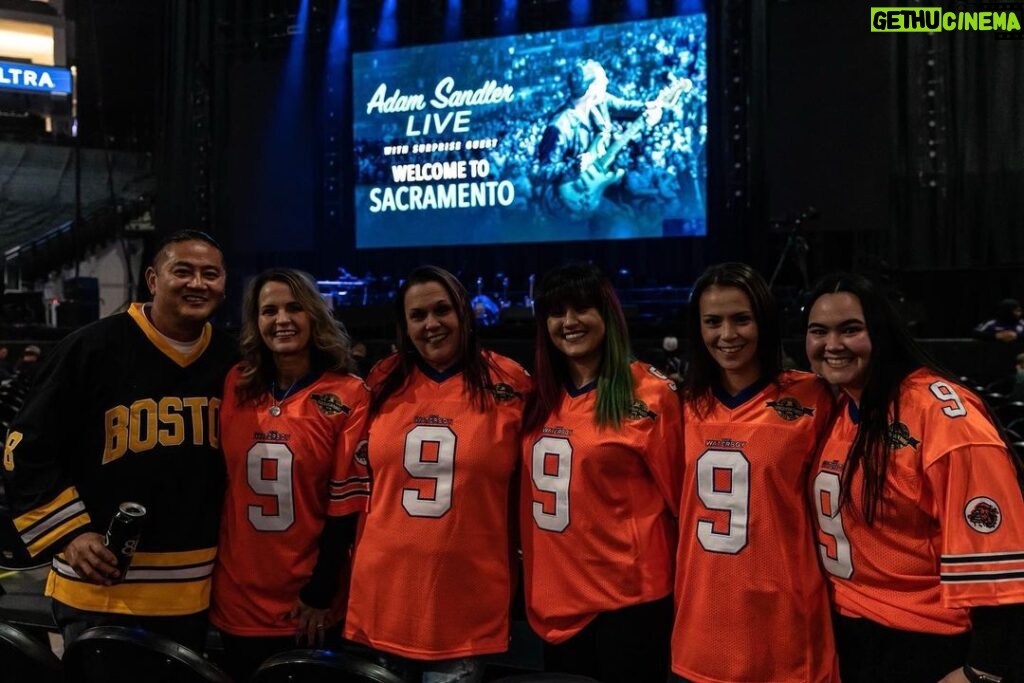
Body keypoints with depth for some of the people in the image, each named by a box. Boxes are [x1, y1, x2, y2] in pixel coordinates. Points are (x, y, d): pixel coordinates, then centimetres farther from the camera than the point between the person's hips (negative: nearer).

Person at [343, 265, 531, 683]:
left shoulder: (507, 384, -3)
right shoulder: (385, 383, 5)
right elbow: (363, 480, 14)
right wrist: (357, 554, 14)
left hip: (467, 601, -3)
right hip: (384, 592, 3)